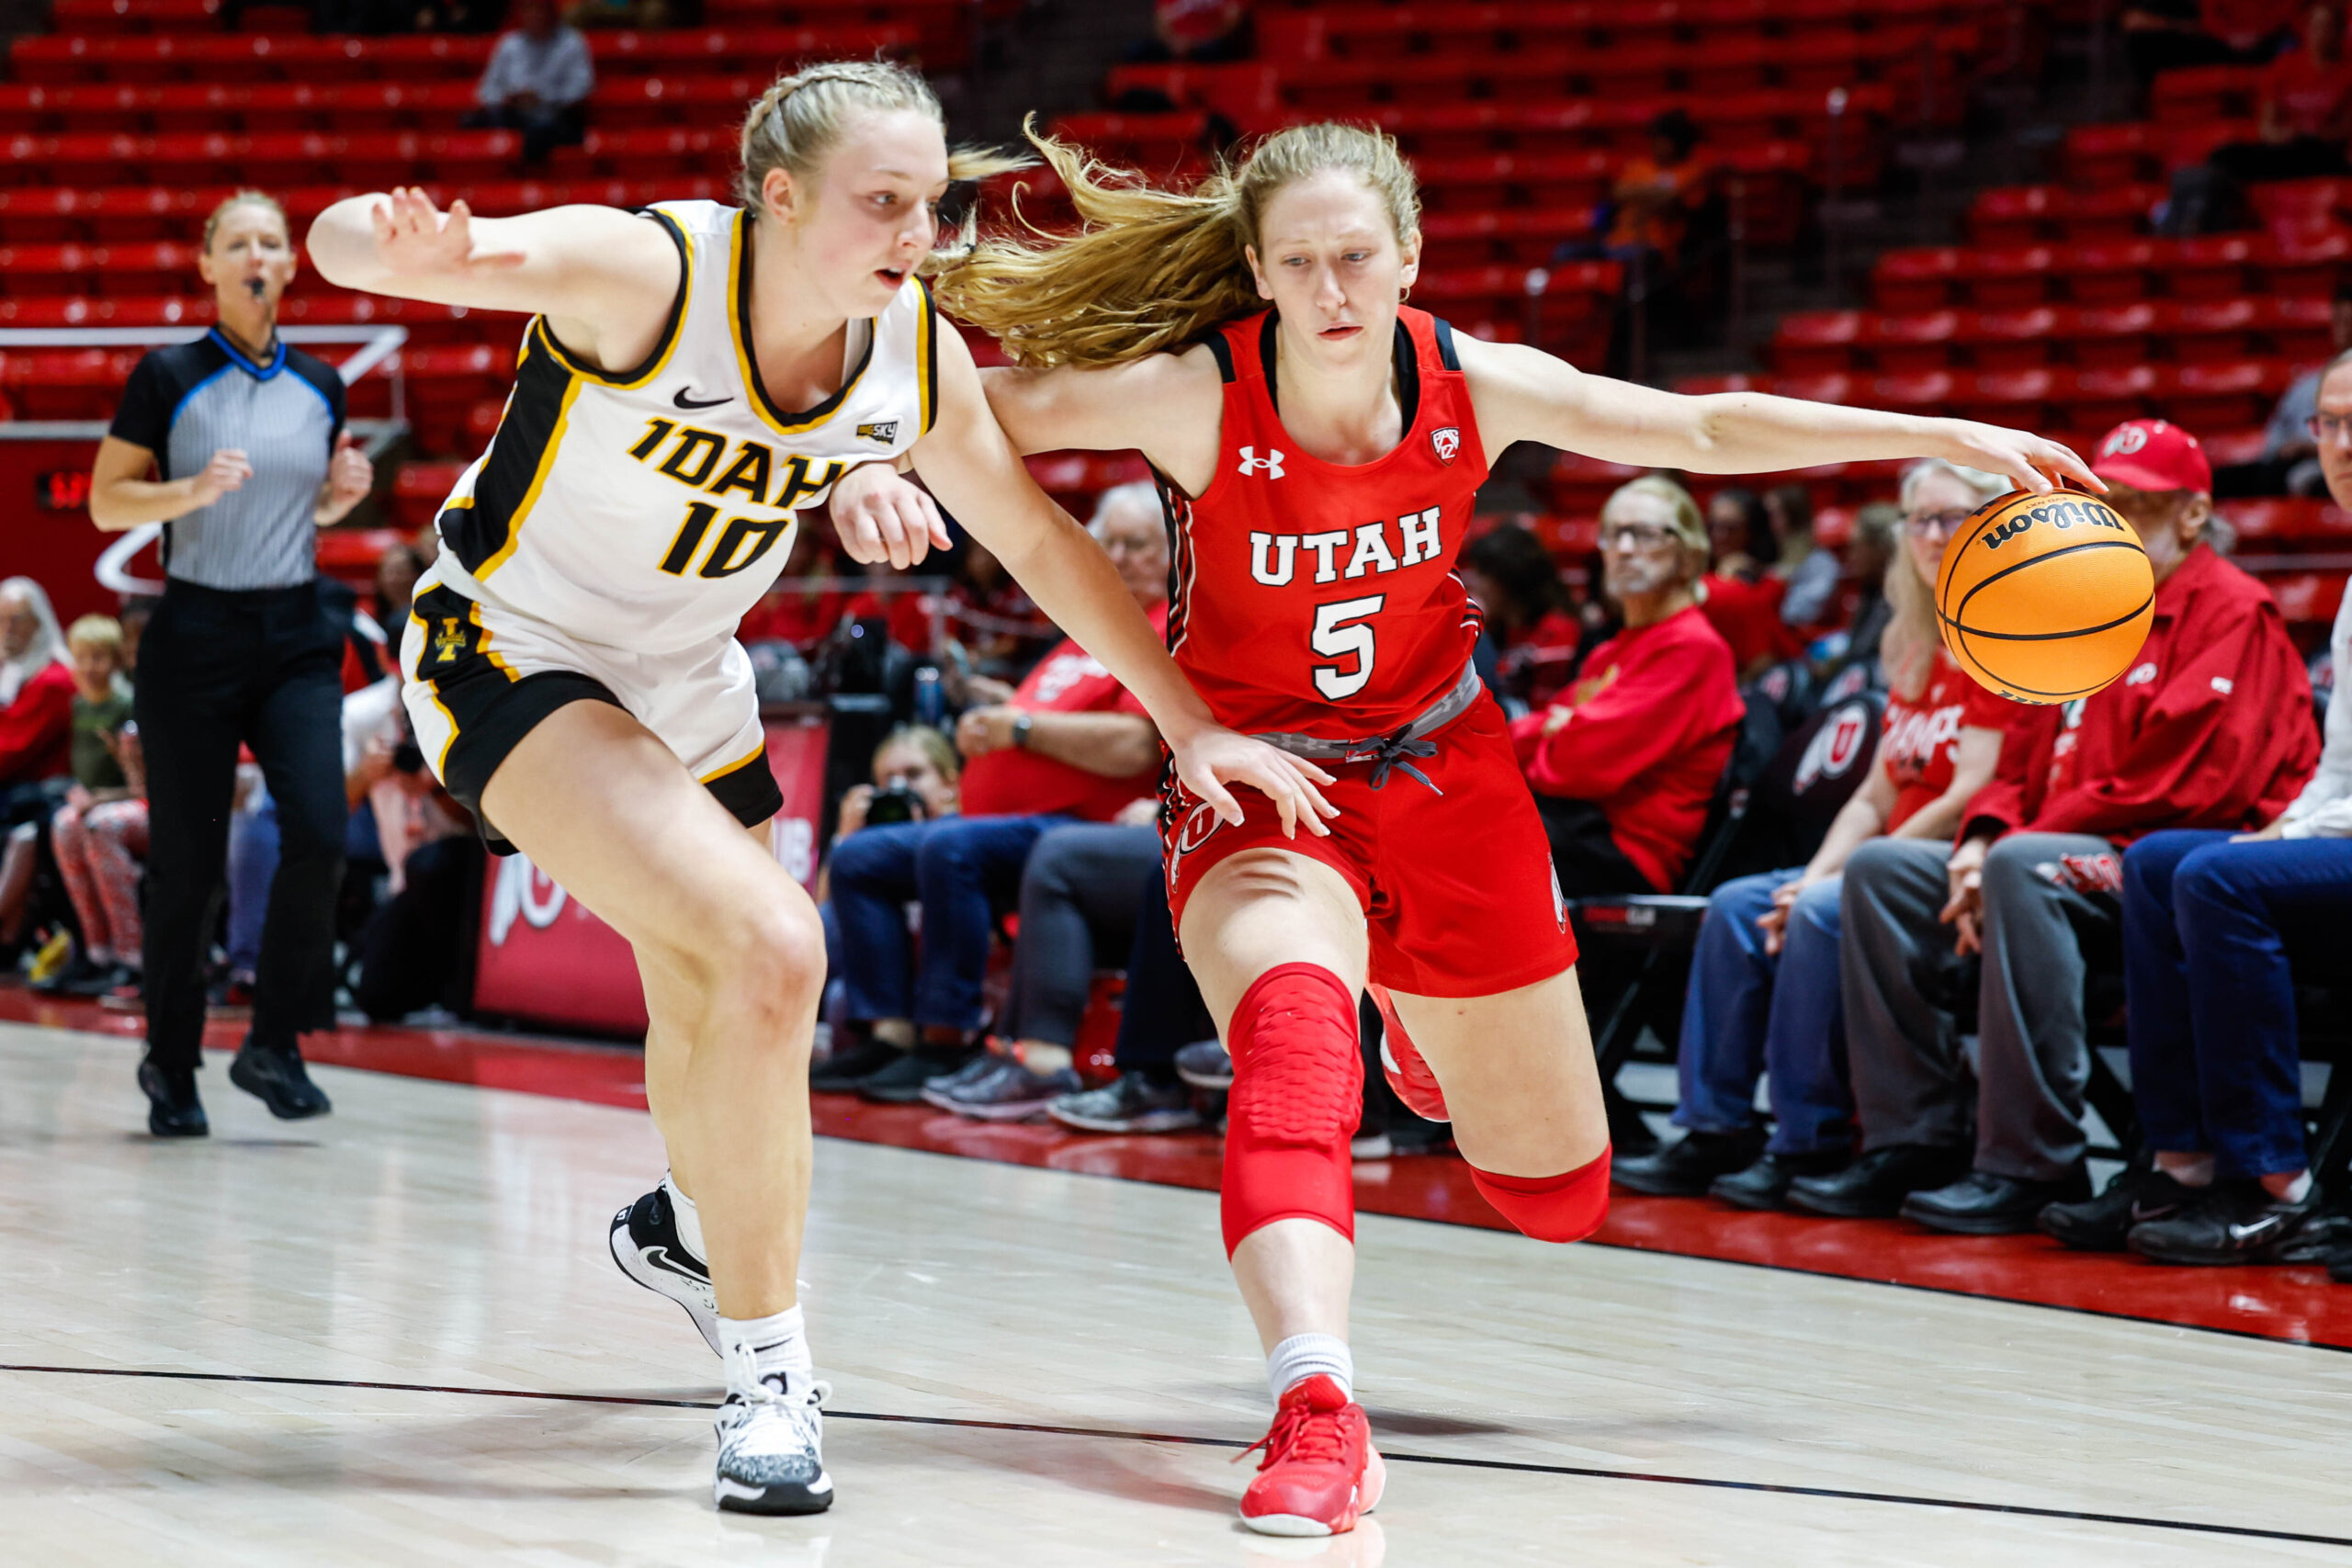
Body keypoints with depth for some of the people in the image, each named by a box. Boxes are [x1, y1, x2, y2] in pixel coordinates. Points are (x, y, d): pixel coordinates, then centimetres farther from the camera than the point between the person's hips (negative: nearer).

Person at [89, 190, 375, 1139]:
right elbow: (106, 502, -2)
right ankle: (170, 1069, 16)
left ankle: (273, 1044, 0)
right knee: (187, 862, 0)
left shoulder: (319, 387, 11)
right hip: (195, 634, -3)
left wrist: (341, 495, 1)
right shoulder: (169, 377, -2)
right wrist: (196, 488, -17)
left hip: (296, 636, 3)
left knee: (319, 832, -15)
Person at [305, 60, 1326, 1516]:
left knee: (718, 1010, 21)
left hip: (688, 684, 6)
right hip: (510, 654, -6)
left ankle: (693, 1226, 57)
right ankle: (768, 1366, -11)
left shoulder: (918, 355, -12)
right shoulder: (646, 271, -29)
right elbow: (341, 240, -39)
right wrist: (414, 249, -63)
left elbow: (1042, 540, 4)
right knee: (772, 948, -25)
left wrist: (1189, 725, 6)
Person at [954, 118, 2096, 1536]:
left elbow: (1707, 431, -3)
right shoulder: (1193, 397, -23)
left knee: (1561, 1196, 12)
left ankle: (1429, 1034, 46)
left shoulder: (1475, 387, -14)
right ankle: (1317, 1415, -46)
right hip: (1258, 783, -3)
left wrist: (1950, 436, -4)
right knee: (1293, 1034, -38)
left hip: (1442, 769, 4)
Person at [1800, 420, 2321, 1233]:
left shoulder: (2233, 612, -6)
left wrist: (2009, 851, -17)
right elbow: (2026, 757, 22)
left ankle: (2027, 1165, -35)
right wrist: (1982, 842, -3)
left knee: (2024, 869, -36)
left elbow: (2185, 784, -18)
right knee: (1880, 869, -3)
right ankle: (1916, 1141, -9)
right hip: (2079, 855, 9)